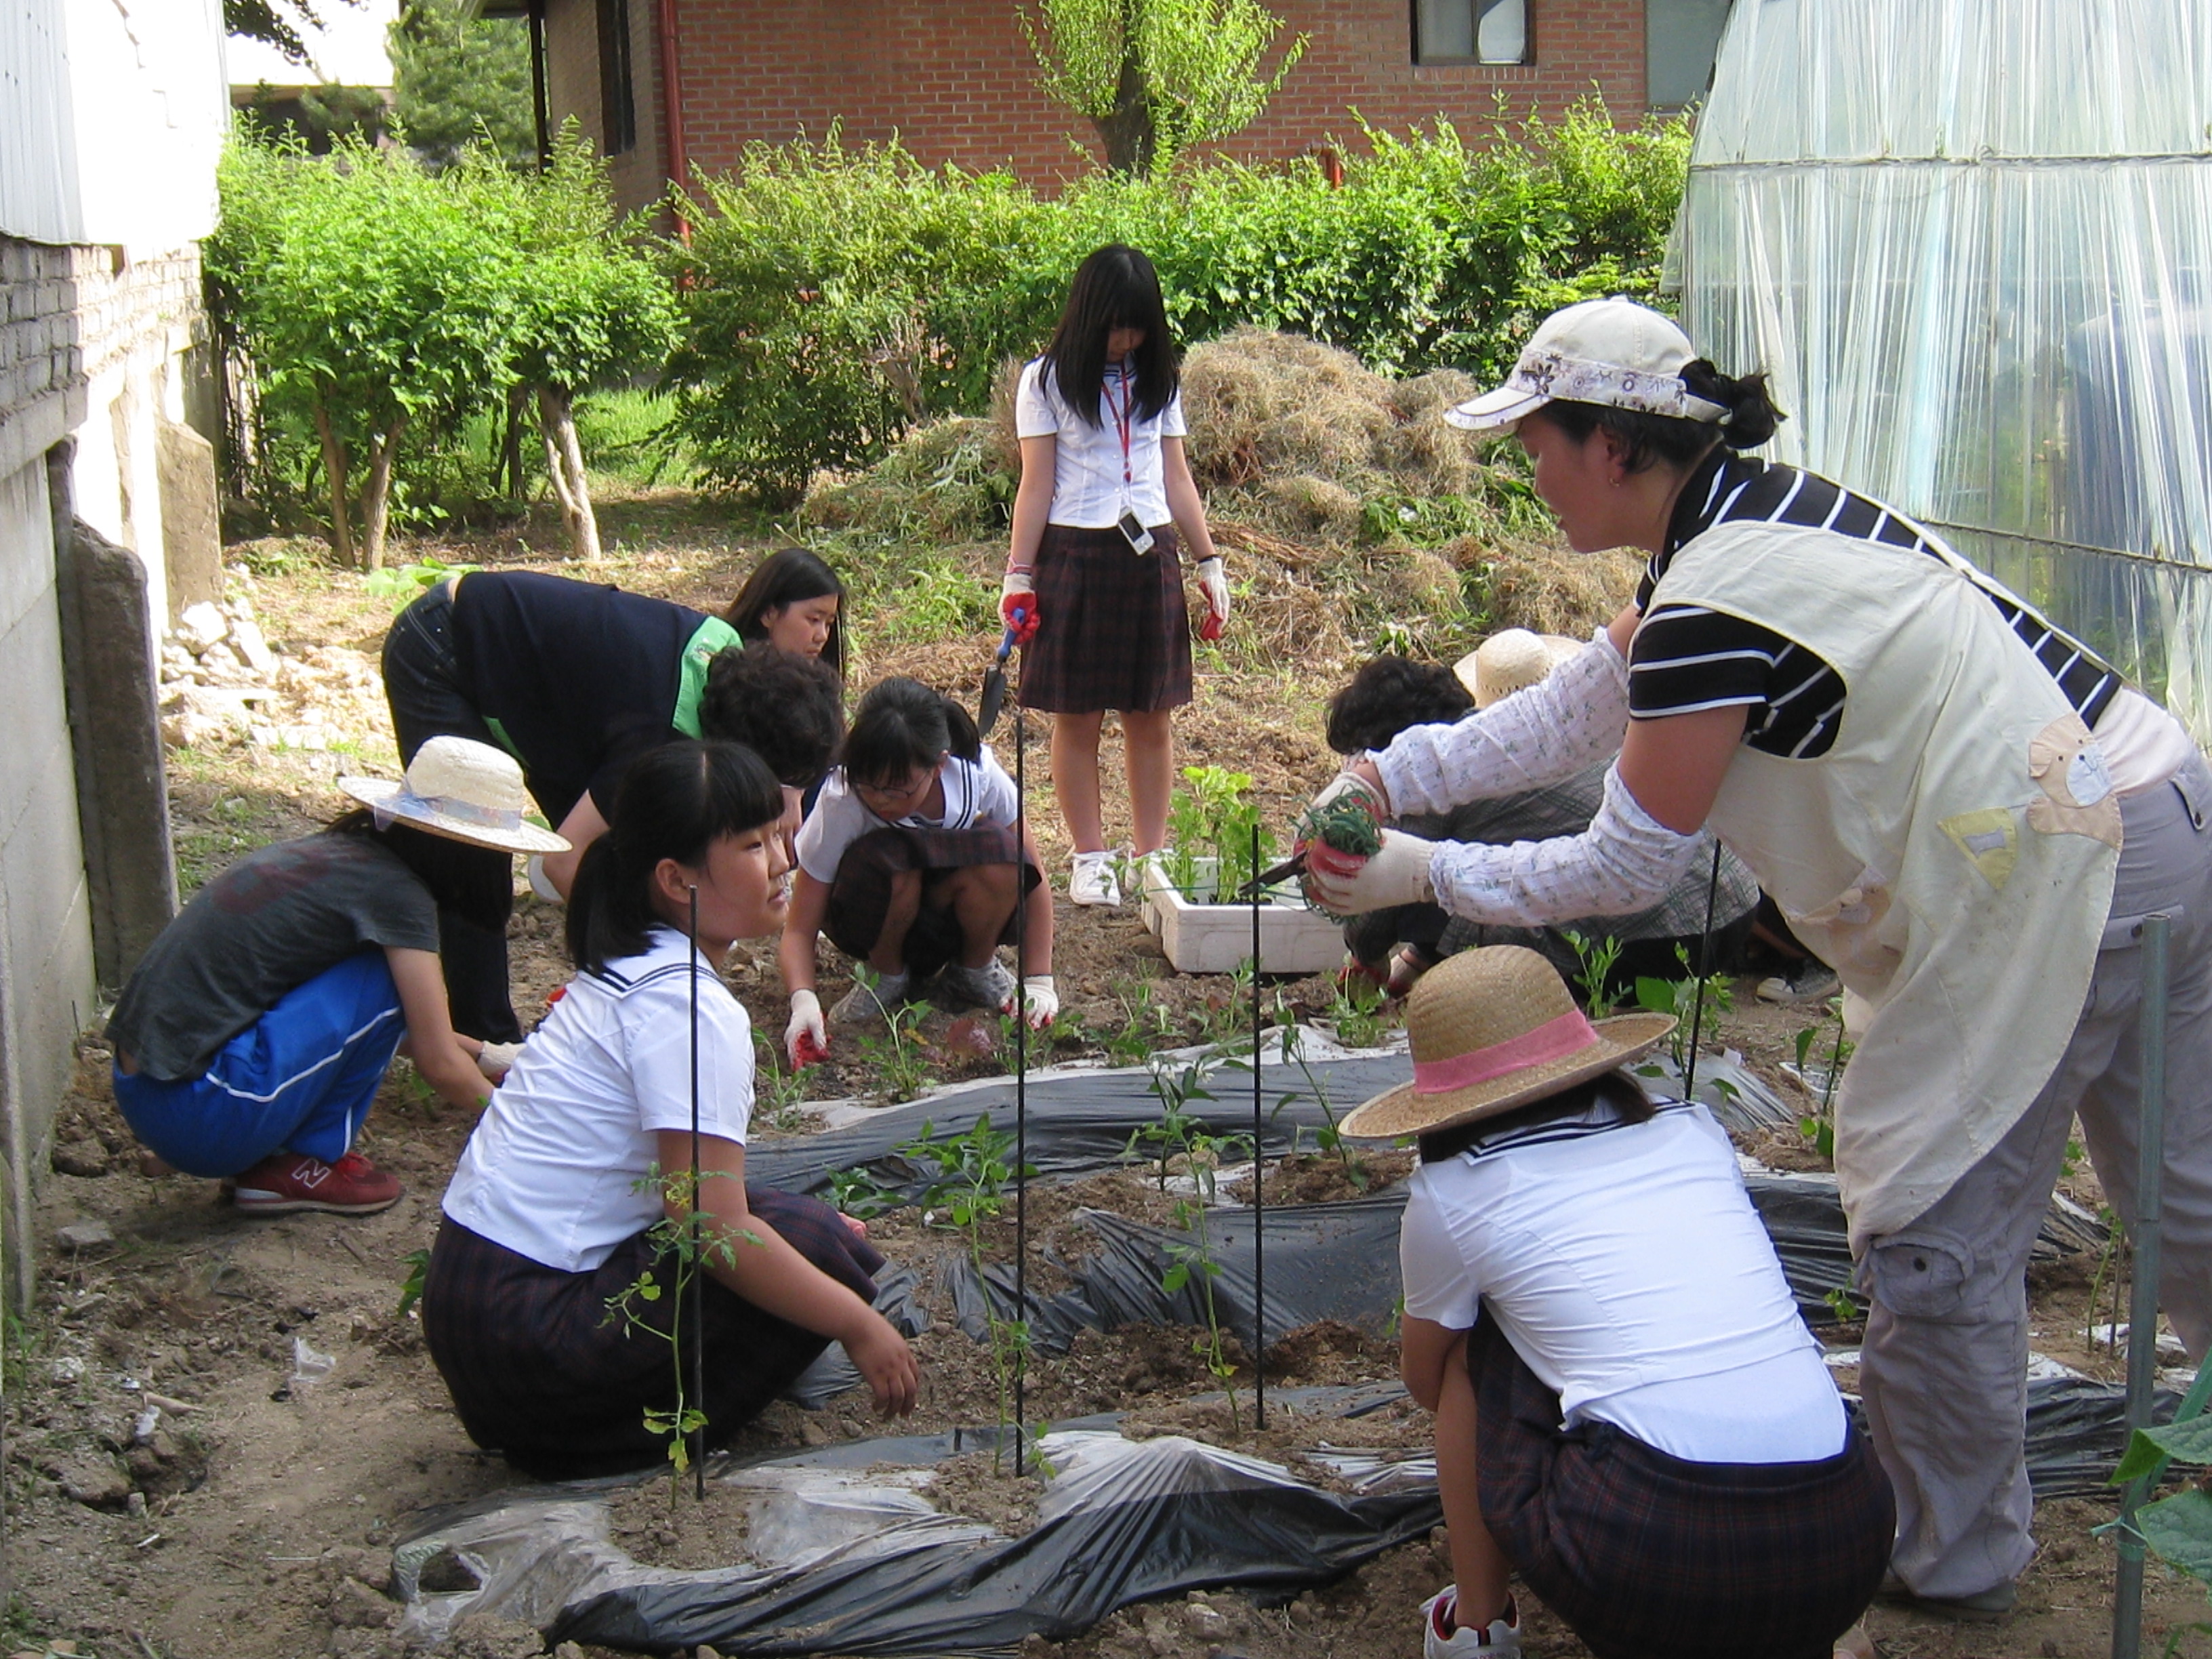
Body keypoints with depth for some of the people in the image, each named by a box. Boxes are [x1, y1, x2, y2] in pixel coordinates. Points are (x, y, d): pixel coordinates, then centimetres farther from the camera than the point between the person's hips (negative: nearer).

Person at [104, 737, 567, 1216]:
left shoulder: (334, 853, 13)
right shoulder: (391, 888, -12)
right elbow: (439, 1064, -7)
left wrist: (486, 1057, 31)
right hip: (199, 1118, -9)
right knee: (387, 982, -8)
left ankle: (265, 1153, 11)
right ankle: (300, 1166, 1)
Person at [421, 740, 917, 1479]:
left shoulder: (623, 972, 12)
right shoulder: (690, 1007, -17)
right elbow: (715, 1229, -20)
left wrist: (811, 1221, 18)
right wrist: (860, 1326, -10)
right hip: (527, 1335, -9)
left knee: (796, 1229, 12)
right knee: (821, 1252, -9)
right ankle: (605, 1444, -5)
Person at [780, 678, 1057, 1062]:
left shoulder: (978, 773, -26)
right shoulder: (840, 804, -30)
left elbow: (1030, 876, -15)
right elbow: (799, 930, -26)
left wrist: (1039, 982, -18)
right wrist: (803, 1001, -44)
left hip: (954, 913, 2)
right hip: (878, 925, -1)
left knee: (998, 855, -33)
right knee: (890, 860, -37)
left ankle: (976, 970, -3)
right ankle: (887, 974, -5)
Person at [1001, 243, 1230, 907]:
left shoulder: (1159, 381, 13)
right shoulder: (1048, 381, 2)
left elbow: (1177, 479, 16)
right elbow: (1036, 485, 0)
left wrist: (1209, 562, 12)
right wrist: (1019, 576, -6)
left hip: (1151, 558, 3)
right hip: (1075, 555, -3)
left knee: (1152, 717, 4)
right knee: (1078, 717, 1)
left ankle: (1152, 857, 13)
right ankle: (1090, 859, 9)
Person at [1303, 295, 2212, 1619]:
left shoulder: (1714, 603, -20)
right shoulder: (1758, 510, 10)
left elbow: (1628, 867, -12)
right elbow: (1578, 711, 14)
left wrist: (1427, 874, -2)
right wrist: (1389, 776, 8)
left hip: (2047, 876, -10)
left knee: (1935, 1236, 4)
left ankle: (1952, 1568, 21)